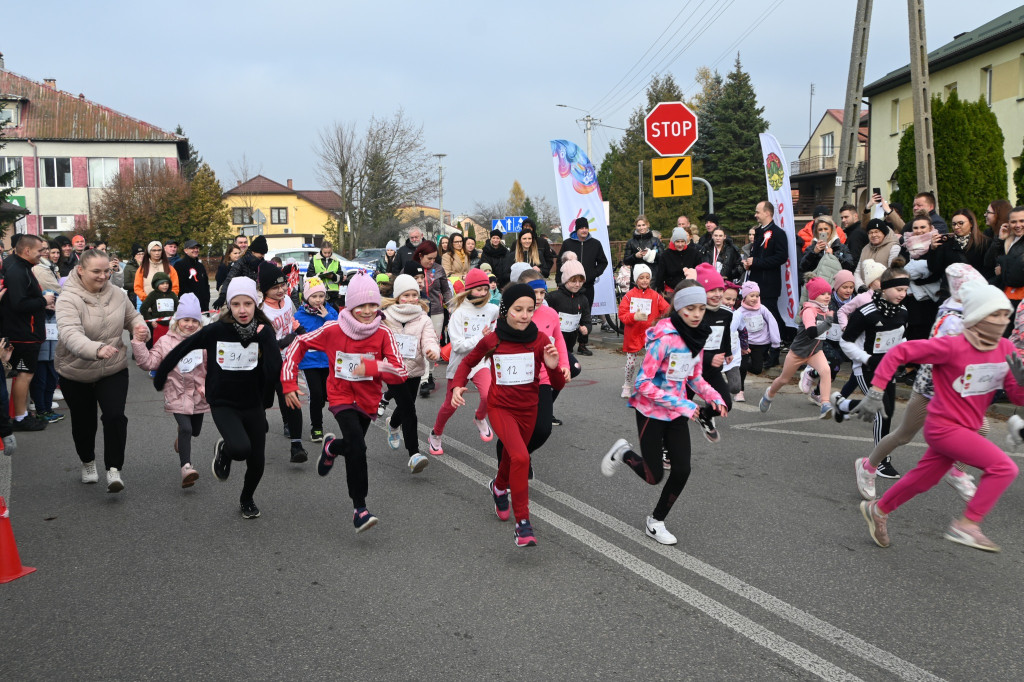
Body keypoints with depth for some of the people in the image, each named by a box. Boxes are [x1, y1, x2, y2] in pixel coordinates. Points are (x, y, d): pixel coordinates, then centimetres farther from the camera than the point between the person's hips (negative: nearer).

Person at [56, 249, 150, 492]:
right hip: (75, 374, -2)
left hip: (113, 371, 2)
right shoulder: (68, 299, -20)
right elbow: (70, 335, -37)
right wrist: (97, 350, -56)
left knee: (115, 416, -15)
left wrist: (140, 328, -10)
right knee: (83, 422, 14)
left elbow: (132, 316, 15)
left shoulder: (117, 294, -5)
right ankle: (88, 463, 40)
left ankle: (114, 470, -6)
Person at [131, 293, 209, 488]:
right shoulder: (166, 342, -5)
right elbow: (149, 362, -9)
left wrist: (208, 386, -9)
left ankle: (181, 438, 56)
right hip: (177, 395, -3)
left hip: (198, 395, 3)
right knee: (185, 428, -20)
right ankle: (186, 468, -19)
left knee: (195, 431, 19)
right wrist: (138, 344, -18)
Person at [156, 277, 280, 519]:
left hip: (254, 405, 2)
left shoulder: (264, 332, -10)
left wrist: (265, 336, -27)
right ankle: (223, 450, 12)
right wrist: (160, 376, 8)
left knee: (257, 461, 6)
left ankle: (247, 499, 39)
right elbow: (181, 349, 0)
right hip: (223, 404, -2)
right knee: (240, 448, -27)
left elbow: (274, 370, -24)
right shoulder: (216, 330, -14)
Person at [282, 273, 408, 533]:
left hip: (368, 401, 3)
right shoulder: (333, 331, -13)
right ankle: (359, 509, -17)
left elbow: (400, 374, -18)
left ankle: (331, 447, 58)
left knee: (354, 447, 21)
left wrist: (371, 367, -33)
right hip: (341, 397, -3)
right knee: (357, 446, -24)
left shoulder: (383, 334, -14)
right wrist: (288, 382, -4)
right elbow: (300, 344, 0)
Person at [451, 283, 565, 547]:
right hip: (500, 408, -3)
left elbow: (558, 385, -9)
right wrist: (457, 386, -10)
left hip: (528, 410, 3)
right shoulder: (491, 340, -13)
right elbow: (468, 362, 7)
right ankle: (523, 524, -16)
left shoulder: (540, 341, -12)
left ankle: (499, 487, 59)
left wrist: (553, 367, -29)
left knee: (511, 456, 23)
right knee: (521, 457, -25)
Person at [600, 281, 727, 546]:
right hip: (651, 412, -6)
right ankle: (624, 452, 32)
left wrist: (713, 396, -7)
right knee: (654, 476, 1)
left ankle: (656, 523, 22)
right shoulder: (665, 338, -24)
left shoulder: (697, 336, -1)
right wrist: (680, 404, -27)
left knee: (682, 471, 2)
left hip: (677, 414, 7)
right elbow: (643, 383, -24)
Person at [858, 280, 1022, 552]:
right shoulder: (953, 346, -22)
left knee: (923, 479, 20)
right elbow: (899, 352, -21)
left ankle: (878, 510, 39)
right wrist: (876, 392, -24)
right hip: (945, 427, -7)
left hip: (966, 429, 7)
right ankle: (967, 525, -7)